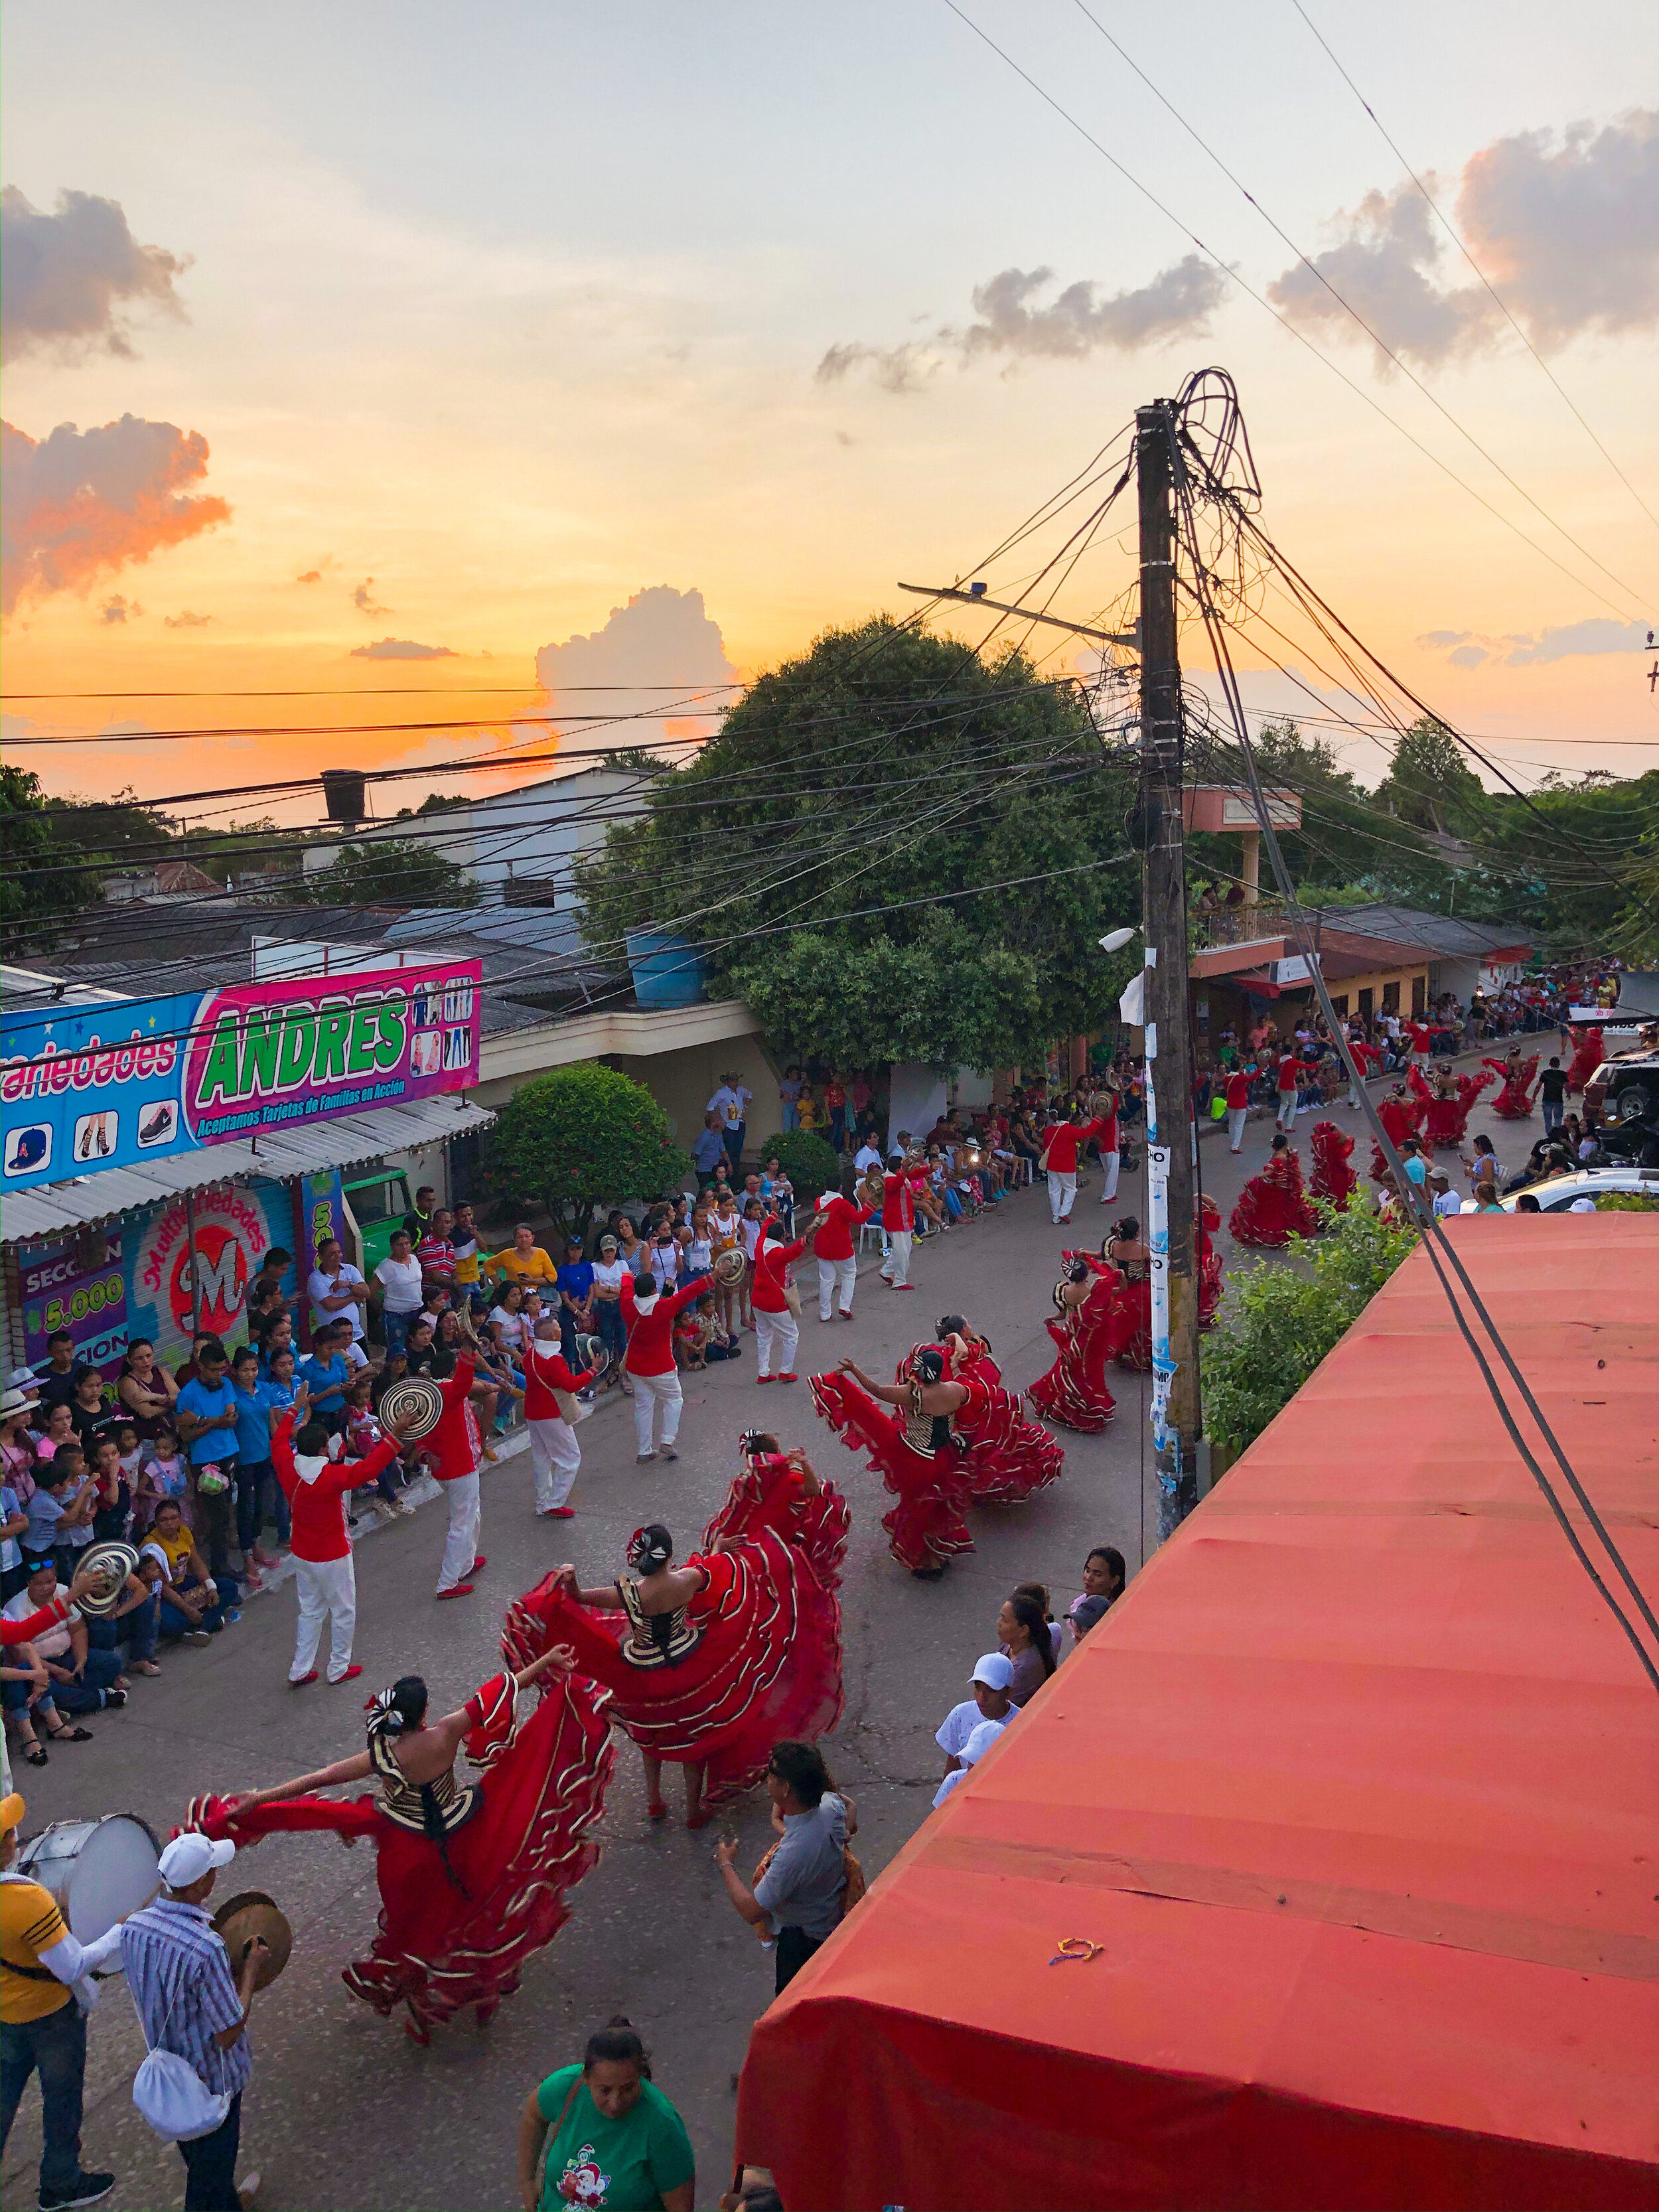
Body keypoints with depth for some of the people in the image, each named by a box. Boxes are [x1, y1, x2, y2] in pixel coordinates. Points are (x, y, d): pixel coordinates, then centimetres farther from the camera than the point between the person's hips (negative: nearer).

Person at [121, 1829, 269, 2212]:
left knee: (194, 2155, 31)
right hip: (213, 2079, -7)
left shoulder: (132, 1927, -15)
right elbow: (228, 2035, -26)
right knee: (213, 2162, 17)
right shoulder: (207, 1948, -37)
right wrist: (251, 1968, -16)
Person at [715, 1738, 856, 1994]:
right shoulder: (830, 1803, -22)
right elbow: (850, 1805, 7)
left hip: (803, 1938, -7)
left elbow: (751, 1911, -32)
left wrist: (725, 1864, -21)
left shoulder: (793, 1852, -43)